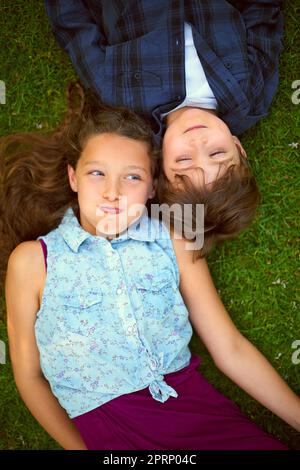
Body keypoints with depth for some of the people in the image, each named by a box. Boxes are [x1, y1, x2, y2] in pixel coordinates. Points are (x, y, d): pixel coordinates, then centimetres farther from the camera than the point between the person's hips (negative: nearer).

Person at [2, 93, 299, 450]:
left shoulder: (173, 243, 6)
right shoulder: (32, 260, 1)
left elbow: (232, 351, 7)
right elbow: (29, 375, 7)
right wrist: (78, 447, 1)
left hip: (190, 397, 2)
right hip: (106, 424, -1)